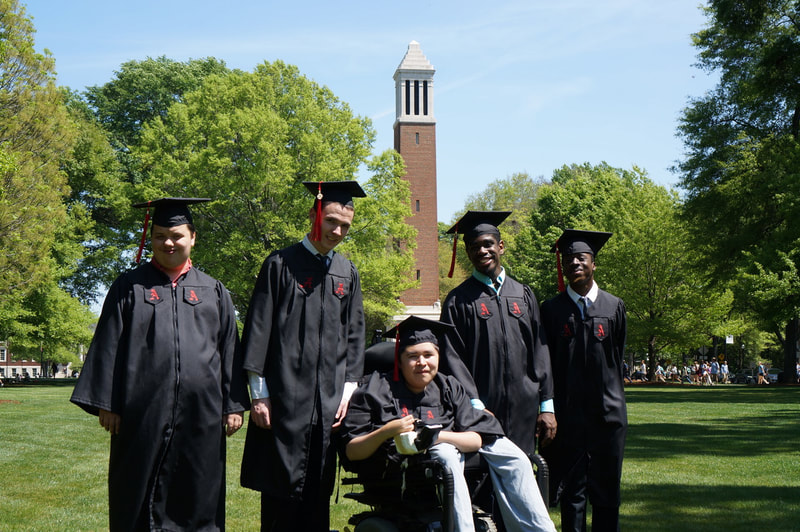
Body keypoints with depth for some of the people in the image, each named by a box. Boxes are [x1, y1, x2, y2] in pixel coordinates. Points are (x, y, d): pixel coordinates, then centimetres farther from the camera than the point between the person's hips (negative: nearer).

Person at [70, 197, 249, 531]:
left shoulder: (213, 291, 12)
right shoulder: (130, 287, 7)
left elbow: (229, 351, 10)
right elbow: (108, 347, 3)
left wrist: (233, 405, 4)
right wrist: (105, 402, -4)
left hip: (200, 414, 1)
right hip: (143, 410, -1)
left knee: (197, 497, 6)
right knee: (139, 499, 4)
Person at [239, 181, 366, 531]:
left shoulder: (348, 273, 12)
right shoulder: (281, 264, -1)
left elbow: (354, 335, 14)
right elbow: (258, 328, -3)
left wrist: (348, 390, 5)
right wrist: (259, 393, -8)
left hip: (328, 402, 4)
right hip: (285, 398, -4)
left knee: (318, 492, 8)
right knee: (281, 491, -1)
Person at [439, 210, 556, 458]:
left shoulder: (524, 295, 13)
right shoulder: (458, 300, 2)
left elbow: (540, 351, 10)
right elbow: (453, 358, -5)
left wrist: (547, 406, 3)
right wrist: (475, 406, -14)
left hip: (523, 411, 3)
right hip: (481, 412, -3)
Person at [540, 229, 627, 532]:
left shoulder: (614, 307, 6)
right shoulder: (551, 310, 4)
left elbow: (618, 359, 11)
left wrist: (611, 398, 9)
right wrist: (549, 409, -2)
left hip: (607, 412, 1)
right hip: (568, 413, -1)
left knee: (606, 489, 8)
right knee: (571, 490, 4)